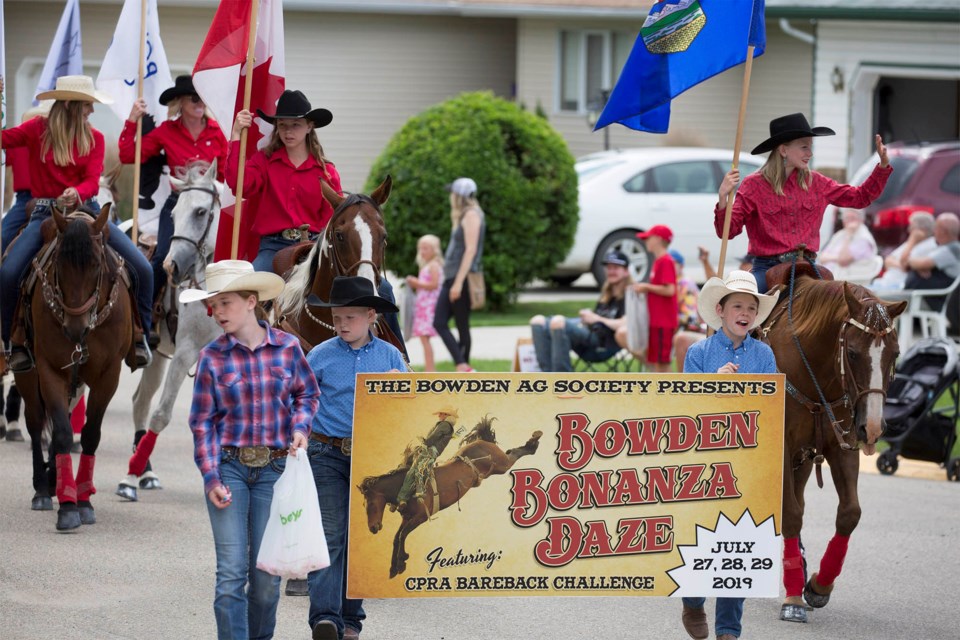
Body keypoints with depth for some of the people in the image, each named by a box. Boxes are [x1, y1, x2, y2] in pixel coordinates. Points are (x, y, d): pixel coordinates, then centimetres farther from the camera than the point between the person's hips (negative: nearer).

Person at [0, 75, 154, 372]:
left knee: (142, 268, -12)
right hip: (45, 213, -2)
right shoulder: (37, 130, 1)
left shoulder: (94, 138, 5)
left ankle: (139, 334, 7)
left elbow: (93, 181, -6)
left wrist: (76, 192, -29)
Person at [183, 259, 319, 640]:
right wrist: (211, 478, -8)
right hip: (228, 467, -1)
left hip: (274, 469, 1)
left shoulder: (287, 348, 0)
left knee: (267, 571, 6)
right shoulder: (212, 357, -2)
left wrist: (300, 427, -6)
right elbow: (202, 422, -1)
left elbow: (307, 394, 14)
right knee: (231, 571, -5)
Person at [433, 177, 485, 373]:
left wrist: (459, 282, -22)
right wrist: (452, 281, 17)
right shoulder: (463, 216, 20)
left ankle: (464, 368, -6)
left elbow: (471, 249, -17)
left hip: (462, 278, -9)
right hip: (452, 277, 9)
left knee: (462, 326, -8)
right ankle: (463, 368, 0)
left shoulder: (472, 215, -8)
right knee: (439, 323, 2)